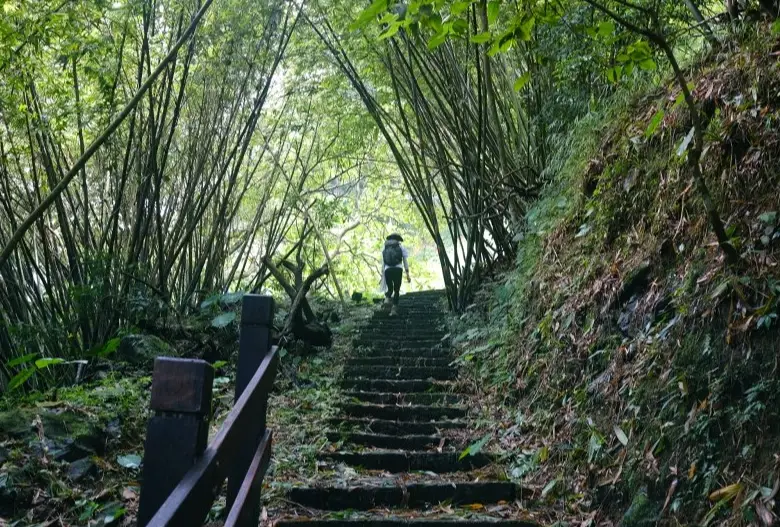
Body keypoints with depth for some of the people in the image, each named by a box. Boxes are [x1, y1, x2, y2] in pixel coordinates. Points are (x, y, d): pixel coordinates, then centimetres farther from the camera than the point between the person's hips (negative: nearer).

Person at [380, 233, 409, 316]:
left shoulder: (385, 249, 21)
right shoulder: (401, 247, 15)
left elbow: (383, 264, 16)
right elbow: (405, 261, 8)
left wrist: (383, 275, 19)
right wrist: (407, 274, 7)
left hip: (388, 270, 2)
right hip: (398, 269, -2)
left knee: (390, 288, 20)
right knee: (396, 290, 7)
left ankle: (387, 298, -13)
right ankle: (394, 308, -8)